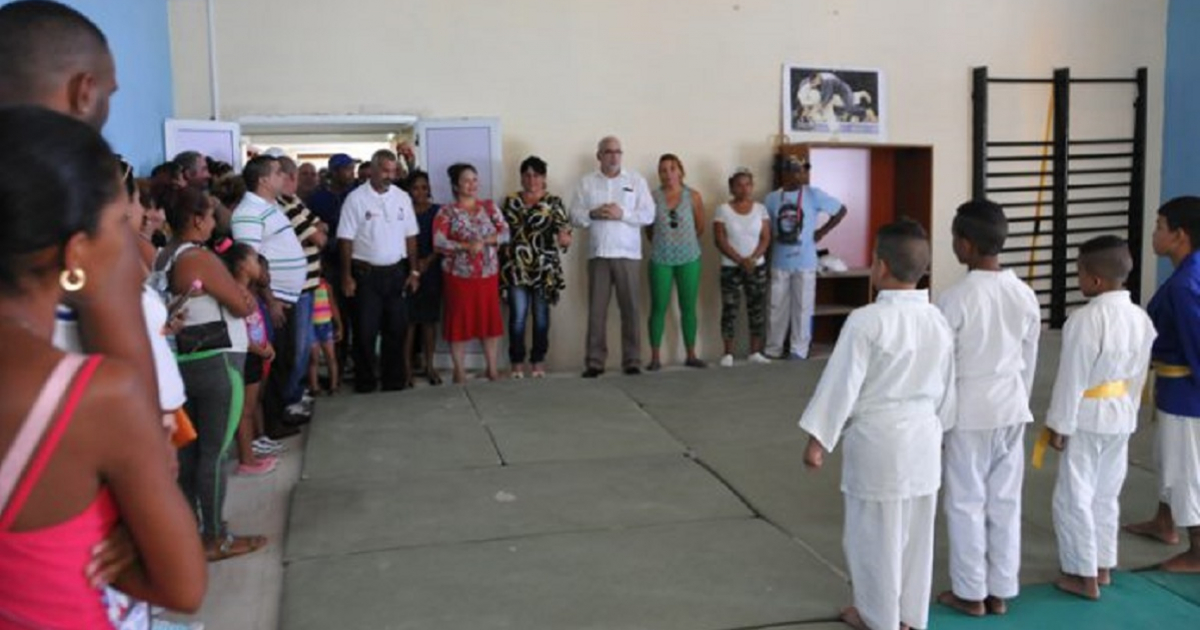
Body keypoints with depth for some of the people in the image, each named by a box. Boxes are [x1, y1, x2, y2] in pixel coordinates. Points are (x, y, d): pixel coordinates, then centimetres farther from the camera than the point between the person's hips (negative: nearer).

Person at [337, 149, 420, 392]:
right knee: (365, 329, 3)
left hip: (396, 272, 4)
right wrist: (347, 276, -9)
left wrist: (413, 271, 5)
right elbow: (346, 240, -6)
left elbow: (410, 236, 8)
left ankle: (394, 379, 21)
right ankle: (365, 381, 15)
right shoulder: (356, 198, -6)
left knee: (396, 328, 9)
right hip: (366, 273, -3)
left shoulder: (402, 197, 5)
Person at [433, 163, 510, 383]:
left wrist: (483, 242, -16)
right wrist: (467, 246, -21)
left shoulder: (489, 206, 7)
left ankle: (492, 368, 17)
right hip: (459, 274, -3)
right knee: (460, 320, 2)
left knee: (490, 319, 7)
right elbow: (438, 241, -12)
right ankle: (459, 371, 10)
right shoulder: (447, 211, -2)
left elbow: (505, 233, -1)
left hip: (488, 273, 3)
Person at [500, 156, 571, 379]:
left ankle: (538, 361, 15)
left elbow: (565, 228, -3)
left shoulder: (554, 202, 4)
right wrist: (502, 261, 3)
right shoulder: (510, 202, 9)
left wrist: (564, 237, -25)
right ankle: (517, 362, 7)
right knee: (518, 316, -4)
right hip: (516, 268, 0)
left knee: (541, 316, 5)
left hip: (545, 268, 0)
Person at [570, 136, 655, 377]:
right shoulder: (586, 182, 10)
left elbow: (648, 214, 0)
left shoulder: (636, 180, 7)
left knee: (630, 309, 1)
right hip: (598, 254, 1)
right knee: (596, 309, 1)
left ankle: (632, 361, 9)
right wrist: (593, 214, -14)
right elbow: (575, 215, 5)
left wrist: (622, 214, -13)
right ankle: (595, 362, 6)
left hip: (628, 254, 0)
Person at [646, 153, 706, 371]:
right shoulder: (653, 197, -3)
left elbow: (700, 227, 9)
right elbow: (649, 230, 6)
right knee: (658, 308, 0)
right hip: (661, 260, -1)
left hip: (689, 259, 1)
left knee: (688, 307, 6)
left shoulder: (693, 196, 0)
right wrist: (663, 244, 11)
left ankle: (691, 355, 16)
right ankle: (655, 357, 6)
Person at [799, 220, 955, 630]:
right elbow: (946, 388, 12)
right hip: (922, 437, 7)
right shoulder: (937, 320, 3)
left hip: (876, 439, -7)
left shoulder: (866, 320, -19)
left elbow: (841, 383, -16)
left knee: (875, 530, 9)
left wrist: (818, 439, -9)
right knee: (915, 530, 17)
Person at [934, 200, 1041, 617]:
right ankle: (1000, 591, 24)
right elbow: (1029, 360, 9)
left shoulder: (955, 298, -18)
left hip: (968, 411, -5)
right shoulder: (1025, 294, 0)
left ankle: (970, 593, 18)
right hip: (1011, 408, 6)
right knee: (1006, 501, 13)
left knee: (967, 503, 7)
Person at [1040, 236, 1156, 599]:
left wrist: (1058, 425, -11)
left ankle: (1084, 576, 13)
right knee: (1106, 495, 19)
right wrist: (1127, 412, 21)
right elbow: (1138, 375, 10)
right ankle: (1102, 567, 30)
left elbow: (1072, 379, -19)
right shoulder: (1140, 317, 1)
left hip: (1087, 420, -8)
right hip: (1121, 417, 8)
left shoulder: (1085, 320, -23)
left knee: (1073, 498, 5)